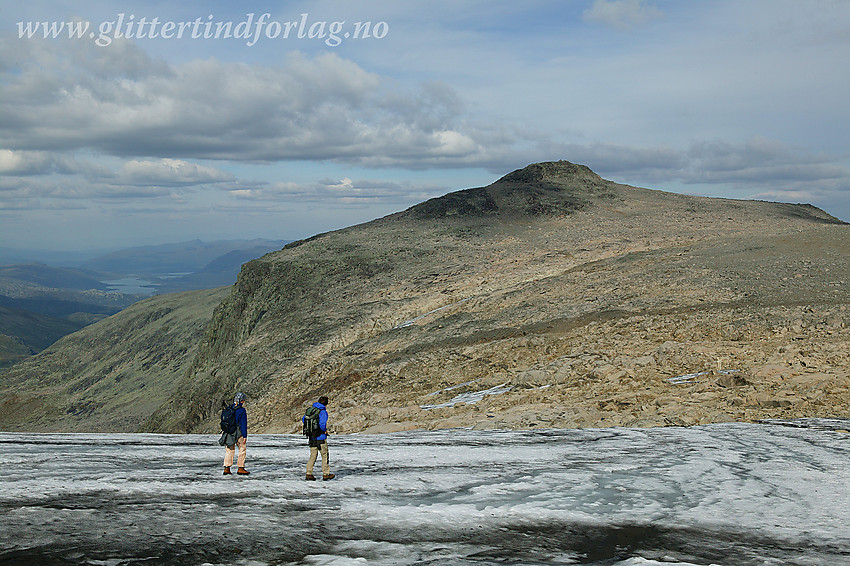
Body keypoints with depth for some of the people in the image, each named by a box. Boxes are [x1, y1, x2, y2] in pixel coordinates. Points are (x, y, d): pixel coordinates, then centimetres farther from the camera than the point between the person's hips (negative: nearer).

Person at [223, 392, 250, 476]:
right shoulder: (242, 410, -11)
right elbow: (244, 424, -12)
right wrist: (245, 436, -9)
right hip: (238, 433, -5)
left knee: (229, 450, 11)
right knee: (242, 449, 7)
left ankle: (226, 468, 5)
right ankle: (240, 468, 6)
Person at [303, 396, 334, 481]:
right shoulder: (323, 412, -16)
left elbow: (303, 419, 15)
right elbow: (322, 423, -29)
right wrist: (325, 430, -9)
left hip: (312, 437, 6)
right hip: (321, 437, -6)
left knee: (313, 455, 11)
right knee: (325, 455, 7)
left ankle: (309, 474, 6)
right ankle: (326, 474, 11)